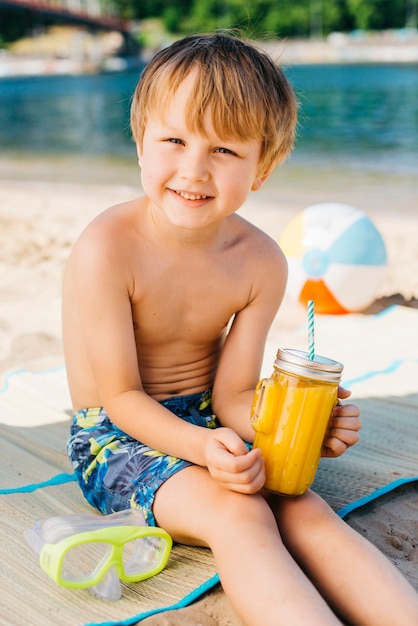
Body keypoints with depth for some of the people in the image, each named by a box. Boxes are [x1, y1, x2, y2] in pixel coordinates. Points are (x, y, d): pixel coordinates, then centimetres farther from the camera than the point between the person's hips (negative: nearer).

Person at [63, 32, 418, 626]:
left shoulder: (261, 263, -9)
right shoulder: (108, 249, -22)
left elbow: (233, 396, -7)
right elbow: (122, 396, -18)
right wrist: (203, 446, -35)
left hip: (208, 426, 4)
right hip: (118, 436, -4)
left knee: (305, 512, -21)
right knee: (238, 514, -29)